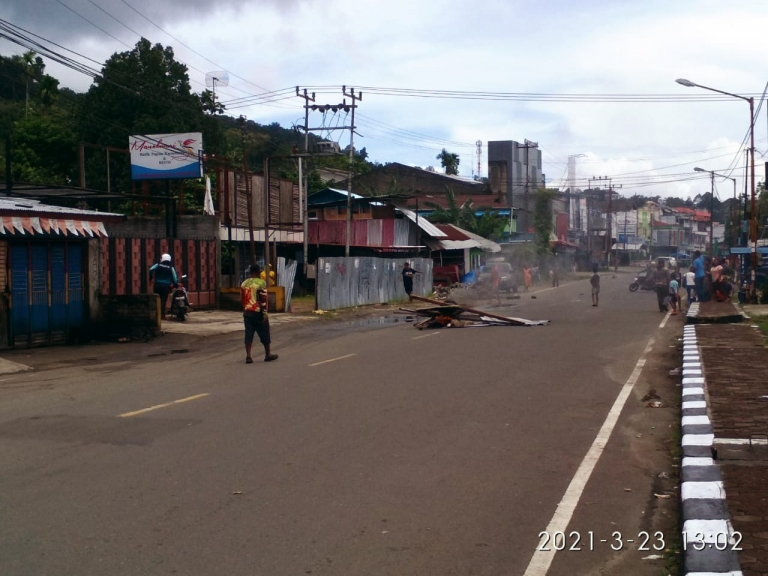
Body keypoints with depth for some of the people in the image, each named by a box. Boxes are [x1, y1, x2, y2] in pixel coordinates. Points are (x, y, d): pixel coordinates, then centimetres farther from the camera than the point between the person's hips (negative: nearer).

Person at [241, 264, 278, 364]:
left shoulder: (244, 283, 8)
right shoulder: (261, 283, -10)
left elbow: (242, 298, 13)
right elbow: (263, 299, -15)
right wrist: (265, 313, -13)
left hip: (247, 312, 5)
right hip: (258, 312, -5)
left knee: (248, 335, 3)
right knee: (264, 335, 10)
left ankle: (248, 356, -6)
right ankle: (268, 355, 21)